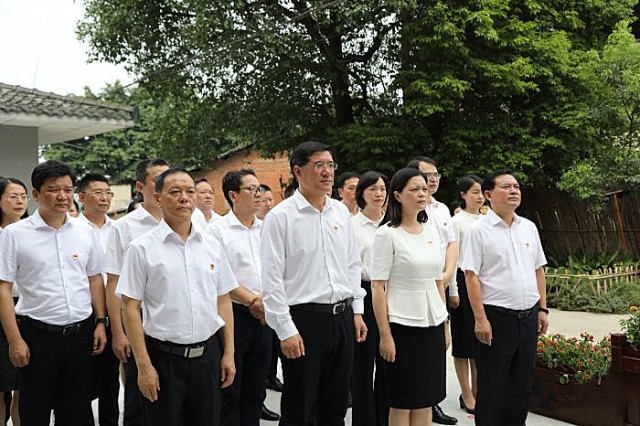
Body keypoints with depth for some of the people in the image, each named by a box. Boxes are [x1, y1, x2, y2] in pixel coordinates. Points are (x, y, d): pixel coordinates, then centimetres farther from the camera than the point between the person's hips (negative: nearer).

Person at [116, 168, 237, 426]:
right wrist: (143, 366, -10)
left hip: (208, 355, 4)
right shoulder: (142, 248, -5)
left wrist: (229, 353, 6)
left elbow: (223, 301, 10)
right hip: (164, 358, -3)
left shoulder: (212, 246, 6)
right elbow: (130, 309, -7)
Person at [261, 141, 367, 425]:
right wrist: (286, 330, -14)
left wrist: (357, 310, 9)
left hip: (343, 317, 6)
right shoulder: (281, 216, -10)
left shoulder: (341, 212, 8)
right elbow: (272, 279, -11)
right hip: (304, 319, -5)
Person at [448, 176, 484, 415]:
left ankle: (476, 391, 22)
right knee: (464, 340, 4)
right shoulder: (457, 222, -7)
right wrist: (453, 291, -12)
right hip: (464, 281, -5)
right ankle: (467, 396, 12)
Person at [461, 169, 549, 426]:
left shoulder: (529, 228, 10)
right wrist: (480, 319, -16)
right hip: (496, 317, -6)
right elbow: (471, 276, -11)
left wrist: (542, 309, 11)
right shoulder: (479, 230, -8)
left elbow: (538, 270, 16)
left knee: (522, 383, 15)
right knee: (492, 385, 5)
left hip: (529, 317, 6)